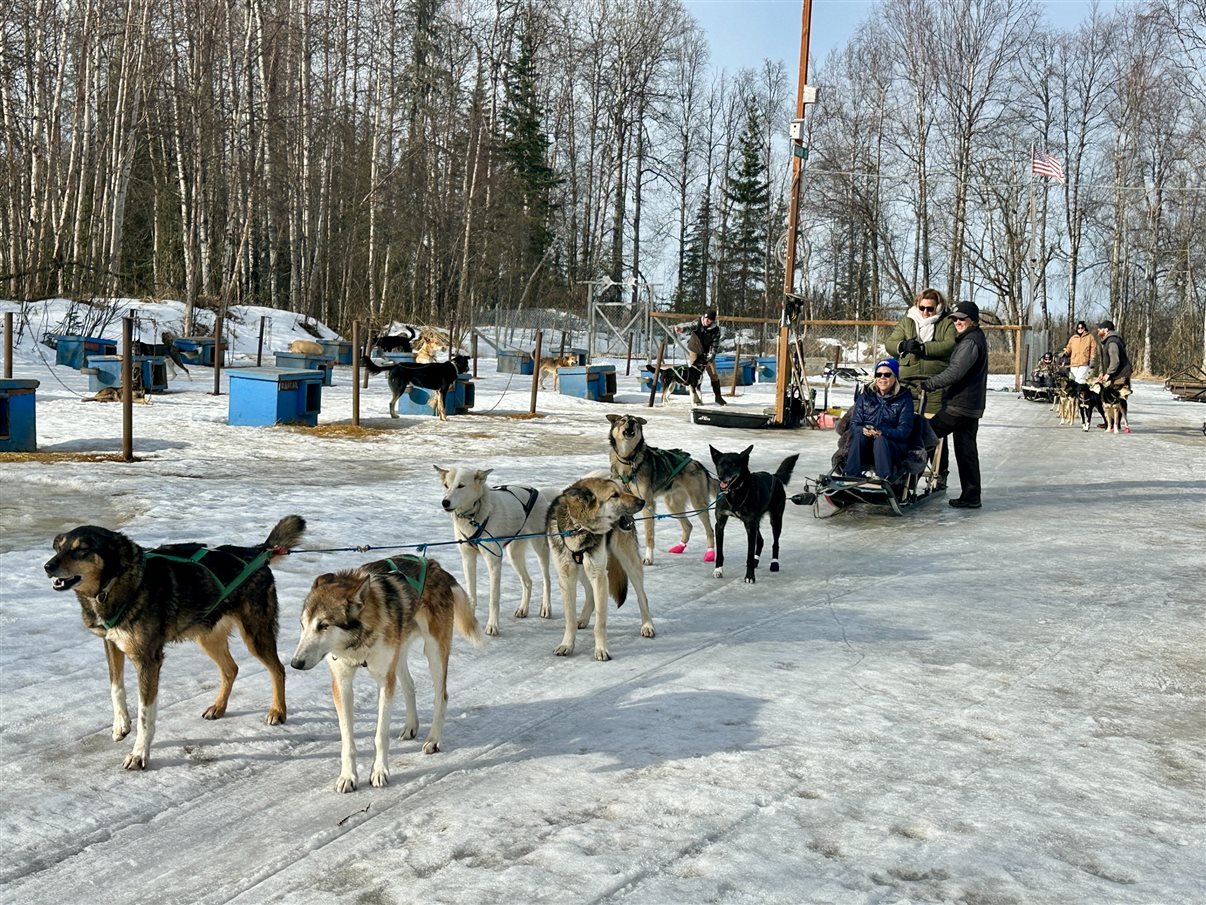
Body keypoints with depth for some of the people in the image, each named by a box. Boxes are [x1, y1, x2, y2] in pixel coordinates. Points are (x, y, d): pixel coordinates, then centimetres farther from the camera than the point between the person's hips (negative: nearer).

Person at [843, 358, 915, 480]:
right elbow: (854, 424, 5)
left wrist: (882, 433, -26)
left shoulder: (904, 398, 4)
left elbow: (904, 430, -7)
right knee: (859, 436, -30)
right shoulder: (865, 396, 13)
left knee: (880, 441, -34)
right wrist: (863, 430, -20)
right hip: (864, 447, 2)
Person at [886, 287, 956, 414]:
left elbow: (951, 345, -11)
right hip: (908, 378, 2)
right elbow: (889, 344, 7)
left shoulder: (947, 322, 7)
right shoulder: (906, 321, 15)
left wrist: (923, 348, -19)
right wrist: (903, 345, -16)